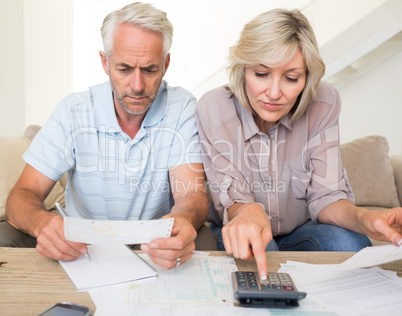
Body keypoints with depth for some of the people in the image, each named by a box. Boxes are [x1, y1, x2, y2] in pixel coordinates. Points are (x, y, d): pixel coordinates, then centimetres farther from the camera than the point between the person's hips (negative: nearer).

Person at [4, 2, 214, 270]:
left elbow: (192, 195, -17)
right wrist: (41, 222, -35)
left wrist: (184, 219, -43)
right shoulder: (72, 112, -7)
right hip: (82, 245, 0)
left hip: (155, 246, 1)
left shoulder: (182, 109, -9)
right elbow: (24, 194, -9)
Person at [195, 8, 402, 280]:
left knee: (350, 243, -29)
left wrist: (364, 218, -38)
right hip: (245, 237, -1)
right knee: (259, 250, -35)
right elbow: (231, 202, -18)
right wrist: (246, 212, -43)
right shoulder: (213, 110, -21)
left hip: (302, 231, 2)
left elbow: (326, 196, -14)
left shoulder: (324, 103, -16)